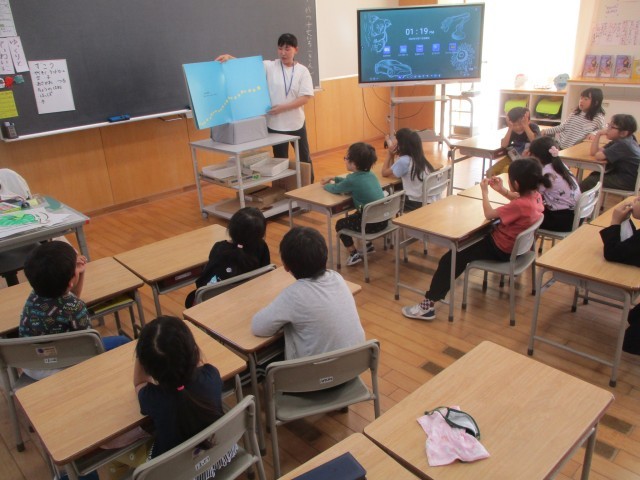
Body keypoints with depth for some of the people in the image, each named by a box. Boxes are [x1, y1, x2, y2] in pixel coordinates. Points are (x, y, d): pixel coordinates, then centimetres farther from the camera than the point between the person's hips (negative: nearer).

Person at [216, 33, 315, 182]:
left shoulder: (302, 70, -3)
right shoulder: (269, 67, -2)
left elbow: (305, 97, -11)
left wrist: (283, 107, -19)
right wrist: (229, 57, -27)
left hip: (296, 123, 1)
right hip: (275, 124, -1)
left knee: (304, 158, 14)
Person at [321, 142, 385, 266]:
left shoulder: (353, 179, -18)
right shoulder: (370, 174, 7)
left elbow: (334, 189, -2)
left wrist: (326, 185, 18)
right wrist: (334, 178, 25)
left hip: (372, 223, -8)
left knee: (340, 224, 10)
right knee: (353, 217, 33)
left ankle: (354, 254, 11)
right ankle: (368, 245, 39)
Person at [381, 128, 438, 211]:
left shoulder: (404, 160, -17)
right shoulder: (419, 158, 9)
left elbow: (385, 173, -4)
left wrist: (389, 154, 2)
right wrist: (392, 155, 7)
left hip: (417, 203, -8)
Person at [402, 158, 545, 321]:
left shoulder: (520, 205, -33)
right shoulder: (535, 195, -7)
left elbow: (488, 214, -20)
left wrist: (485, 191, -7)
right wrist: (501, 190, 4)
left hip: (501, 250, -10)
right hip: (515, 244, 10)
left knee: (450, 259, -14)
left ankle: (428, 305, -11)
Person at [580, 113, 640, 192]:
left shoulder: (622, 144, -23)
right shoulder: (623, 140, 8)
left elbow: (598, 156, -30)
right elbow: (594, 152, 6)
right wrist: (598, 134, -5)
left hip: (629, 182, -10)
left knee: (590, 181, -9)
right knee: (594, 175, 18)